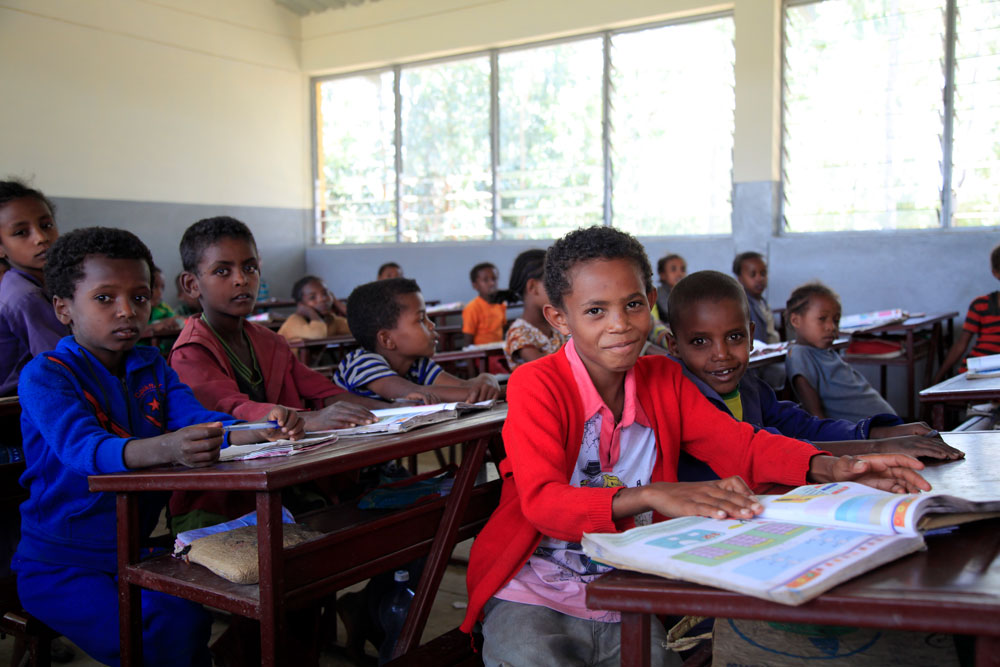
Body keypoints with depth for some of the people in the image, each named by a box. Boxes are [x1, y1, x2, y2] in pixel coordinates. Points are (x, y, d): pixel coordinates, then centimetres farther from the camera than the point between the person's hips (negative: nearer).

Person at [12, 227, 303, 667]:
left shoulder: (152, 367, 7)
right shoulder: (45, 375, -12)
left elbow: (197, 419, -9)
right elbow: (82, 448, -30)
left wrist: (257, 431, -32)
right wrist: (164, 449, -51)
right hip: (60, 565, -5)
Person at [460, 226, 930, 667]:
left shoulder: (663, 381, 6)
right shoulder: (536, 385, -12)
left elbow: (739, 444, -3)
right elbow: (543, 502, -24)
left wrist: (830, 468, -23)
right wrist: (650, 496, -41)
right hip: (532, 595, -4)